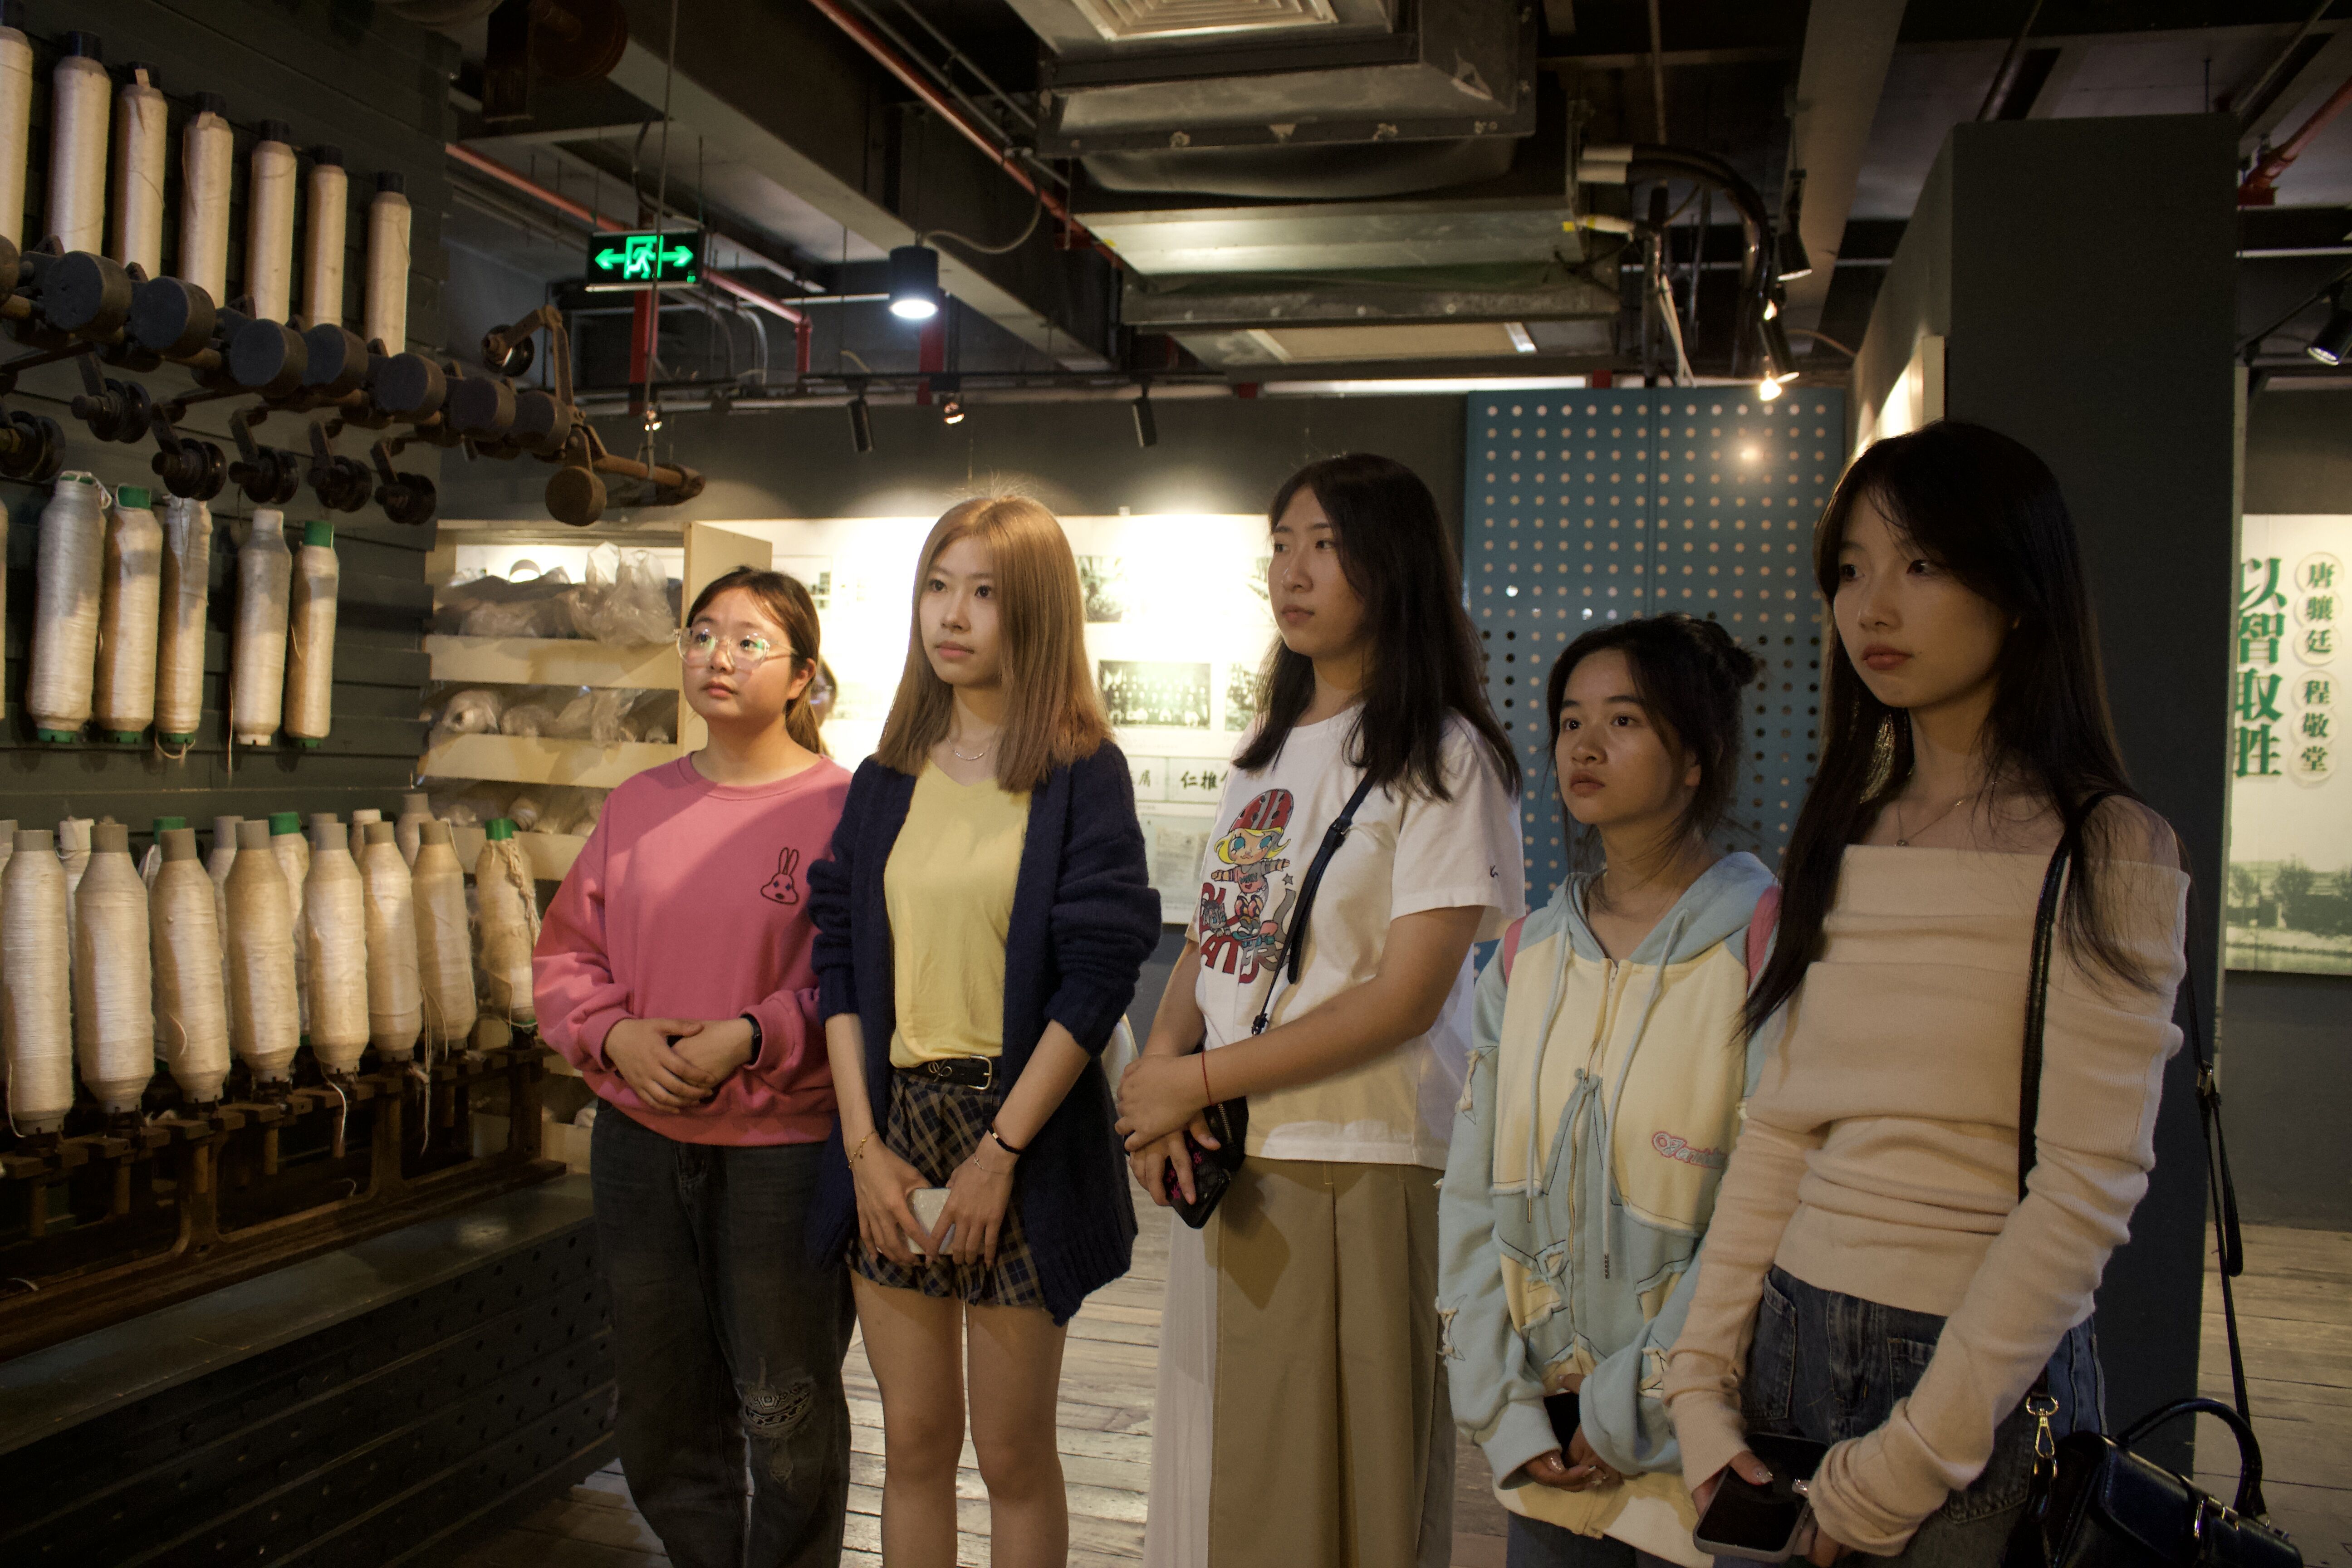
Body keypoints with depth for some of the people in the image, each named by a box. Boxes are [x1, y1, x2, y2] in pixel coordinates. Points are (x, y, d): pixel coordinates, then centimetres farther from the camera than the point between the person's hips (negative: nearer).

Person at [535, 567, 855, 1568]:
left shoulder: (841, 807, -9)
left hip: (783, 1148, -5)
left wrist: (754, 1036, -23)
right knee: (662, 1405, 19)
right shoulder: (637, 804, 7)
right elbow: (565, 957, 9)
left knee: (785, 1410, 10)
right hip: (640, 1140, 5)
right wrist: (616, 1035, -9)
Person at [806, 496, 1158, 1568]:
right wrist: (865, 1144, -5)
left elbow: (1096, 982, -10)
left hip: (1020, 1131, -4)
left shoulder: (1082, 774, -5)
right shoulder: (887, 782, 9)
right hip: (892, 1128, 4)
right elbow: (839, 965, 6)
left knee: (1012, 1452, 7)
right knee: (914, 1441, 13)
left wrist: (998, 1153, -14)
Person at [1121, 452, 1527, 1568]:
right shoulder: (1268, 753, 14)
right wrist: (1155, 1071, -7)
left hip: (1356, 1178, -6)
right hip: (1222, 1171, 7)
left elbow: (1405, 996, -15)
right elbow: (1207, 943, 13)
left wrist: (1198, 1080, -13)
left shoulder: (1443, 757, -8)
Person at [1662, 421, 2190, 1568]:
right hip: (1796, 1338, 5)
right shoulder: (1838, 837, 7)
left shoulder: (2107, 857, -9)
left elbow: (2090, 1185, -14)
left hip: (1986, 1369, -5)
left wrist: (1912, 1456, -15)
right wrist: (1703, 1375, -3)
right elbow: (1780, 1127, 4)